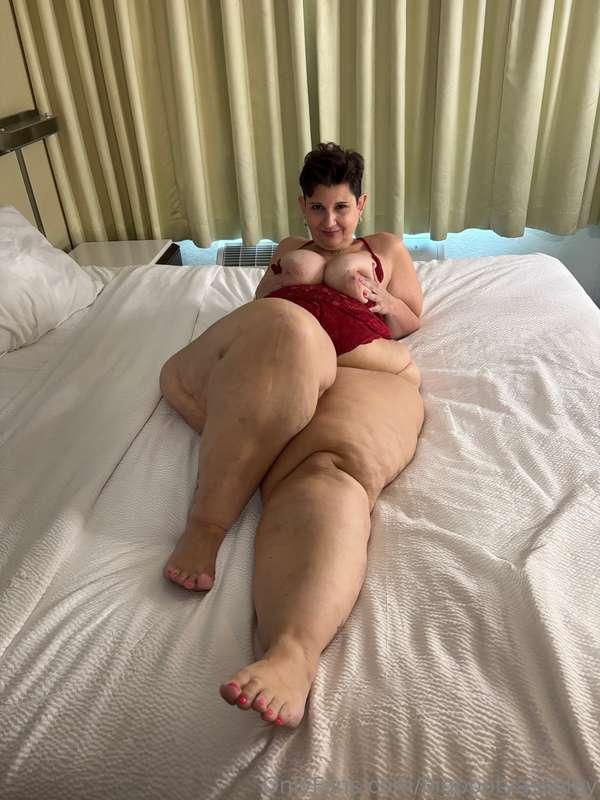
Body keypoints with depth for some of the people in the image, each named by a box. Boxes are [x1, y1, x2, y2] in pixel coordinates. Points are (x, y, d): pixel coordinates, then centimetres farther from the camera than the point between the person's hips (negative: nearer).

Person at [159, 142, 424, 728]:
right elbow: (261, 308, 34)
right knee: (283, 329, -38)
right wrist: (282, 301, 10)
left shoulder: (386, 248, 35)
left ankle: (292, 655, -63)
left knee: (332, 474, -37)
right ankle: (206, 520, -39)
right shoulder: (289, 249, 39)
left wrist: (384, 301, 9)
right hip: (270, 375, 2)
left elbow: (413, 321, 32)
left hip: (365, 378, -1)